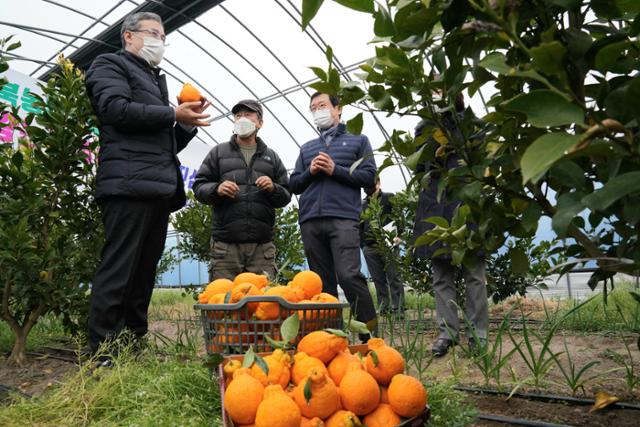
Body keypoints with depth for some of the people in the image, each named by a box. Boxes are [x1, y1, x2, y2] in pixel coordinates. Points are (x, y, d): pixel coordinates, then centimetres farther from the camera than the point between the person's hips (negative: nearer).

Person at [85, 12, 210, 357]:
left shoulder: (156, 80, 32)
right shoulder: (110, 65, 10)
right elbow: (116, 109, -11)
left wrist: (187, 124, 11)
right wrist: (173, 114, -6)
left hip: (160, 188, 8)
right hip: (129, 184, -8)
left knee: (144, 273, 7)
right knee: (118, 270, -10)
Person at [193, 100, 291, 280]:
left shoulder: (272, 157, 18)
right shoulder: (218, 152, 15)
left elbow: (286, 196, 15)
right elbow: (199, 186, 10)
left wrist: (273, 188, -7)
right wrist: (216, 189, -11)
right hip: (225, 243, -1)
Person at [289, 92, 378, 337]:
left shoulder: (357, 140, 16)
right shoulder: (307, 148, 25)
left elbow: (368, 177, 4)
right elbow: (294, 185, 20)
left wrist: (334, 170, -6)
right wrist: (310, 171, 1)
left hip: (343, 218, -4)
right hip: (310, 221, 4)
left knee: (348, 275, -18)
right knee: (323, 282, 4)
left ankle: (370, 332, -6)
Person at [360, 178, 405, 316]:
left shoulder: (389, 198, 7)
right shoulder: (362, 204, 21)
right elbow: (360, 226, 22)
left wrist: (398, 235, -13)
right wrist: (362, 244, 12)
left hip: (388, 244, -5)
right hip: (369, 247, 5)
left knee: (393, 277, -7)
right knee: (378, 279, 6)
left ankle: (397, 309, -5)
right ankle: (383, 308, 11)